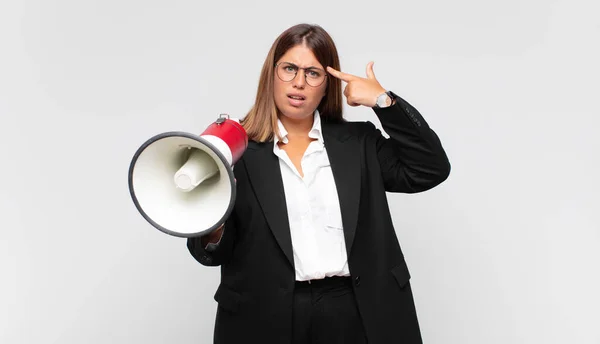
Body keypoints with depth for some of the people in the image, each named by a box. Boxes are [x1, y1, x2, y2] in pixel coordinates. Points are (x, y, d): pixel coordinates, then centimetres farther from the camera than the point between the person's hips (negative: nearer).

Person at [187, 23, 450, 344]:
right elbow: (215, 252, -1)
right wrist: (211, 232, -26)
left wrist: (384, 101, -4)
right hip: (268, 318, -2)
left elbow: (431, 169, 0)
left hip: (355, 314, 2)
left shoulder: (358, 142, 8)